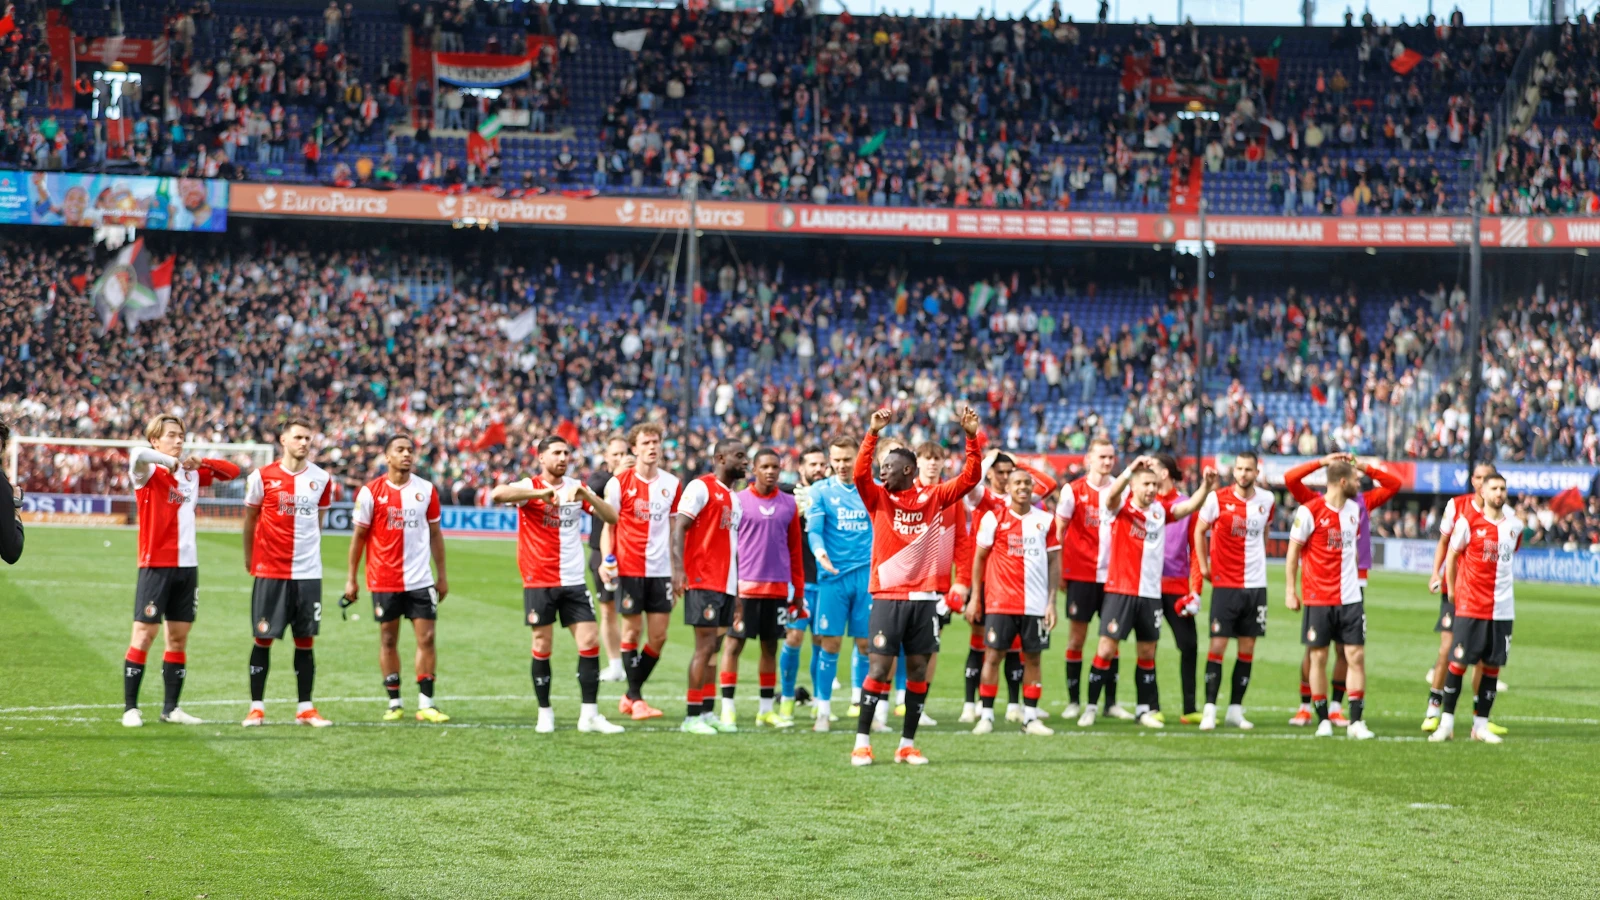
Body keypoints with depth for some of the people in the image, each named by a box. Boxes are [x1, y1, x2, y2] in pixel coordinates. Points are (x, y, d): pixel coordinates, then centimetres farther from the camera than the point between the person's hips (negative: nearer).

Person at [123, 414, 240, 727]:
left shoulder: (191, 473, 12)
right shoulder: (149, 473, -7)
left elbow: (231, 472, 18)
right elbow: (137, 455, -30)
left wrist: (201, 462, 1)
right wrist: (169, 461, -16)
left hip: (187, 564, 6)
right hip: (156, 564, -6)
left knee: (179, 636, 7)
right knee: (145, 633, -6)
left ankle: (171, 708, 13)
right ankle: (130, 708, -1)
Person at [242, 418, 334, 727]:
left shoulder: (322, 479, 4)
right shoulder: (262, 477, -3)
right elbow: (250, 520, 8)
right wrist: (250, 560, 12)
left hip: (308, 572, 2)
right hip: (270, 571, -2)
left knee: (305, 640, 4)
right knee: (263, 639, 0)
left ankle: (305, 708, 10)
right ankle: (256, 707, 7)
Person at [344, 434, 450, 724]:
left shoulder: (427, 490, 4)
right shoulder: (371, 491, -3)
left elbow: (435, 534, 11)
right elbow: (359, 536, 2)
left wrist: (442, 575, 9)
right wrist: (351, 578, 0)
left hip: (420, 580, 2)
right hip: (384, 581, -2)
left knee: (426, 638, -3)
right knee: (388, 640, 4)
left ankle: (426, 704, 2)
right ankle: (394, 703, 13)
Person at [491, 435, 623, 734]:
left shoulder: (578, 487, 9)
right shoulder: (530, 486, -4)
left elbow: (612, 517, 0)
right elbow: (497, 494, -26)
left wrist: (585, 495, -16)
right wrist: (540, 493, -33)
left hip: (574, 580, 4)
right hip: (539, 582, -4)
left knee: (589, 642, -3)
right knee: (542, 645, 1)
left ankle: (589, 715, 1)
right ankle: (545, 713, 12)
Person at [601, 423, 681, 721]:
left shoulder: (672, 484, 7)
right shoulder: (619, 482, -3)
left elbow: (673, 528, 14)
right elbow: (608, 526, 1)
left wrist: (677, 570, 10)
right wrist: (606, 559, -14)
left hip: (660, 570, 4)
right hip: (629, 569, -4)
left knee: (659, 636, 1)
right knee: (633, 631, -2)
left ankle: (631, 695, 16)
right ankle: (635, 699, 9)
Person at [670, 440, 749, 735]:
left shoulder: (733, 498, 19)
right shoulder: (701, 487, -7)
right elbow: (678, 527, -15)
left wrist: (737, 583, 18)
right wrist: (678, 569, -26)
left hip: (725, 584, 8)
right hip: (703, 581, -8)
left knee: (714, 647, 9)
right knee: (706, 645, -9)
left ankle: (707, 712, 13)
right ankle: (692, 717, -5)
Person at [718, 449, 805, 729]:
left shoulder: (788, 504, 9)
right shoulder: (738, 500, 0)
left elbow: (795, 551, 11)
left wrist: (798, 591, 10)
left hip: (778, 588, 3)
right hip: (745, 587, -3)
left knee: (771, 646, 8)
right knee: (734, 643, -2)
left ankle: (767, 710, 15)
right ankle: (728, 708, 3)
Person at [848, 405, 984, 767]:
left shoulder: (934, 498, 6)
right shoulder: (878, 498, 2)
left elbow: (970, 477, 2)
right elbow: (859, 474, -15)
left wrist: (972, 438, -10)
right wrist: (873, 434, -23)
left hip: (925, 597, 2)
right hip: (888, 597, -2)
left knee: (918, 669, 5)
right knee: (879, 668, -7)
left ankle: (907, 744, 13)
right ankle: (862, 744, -2)